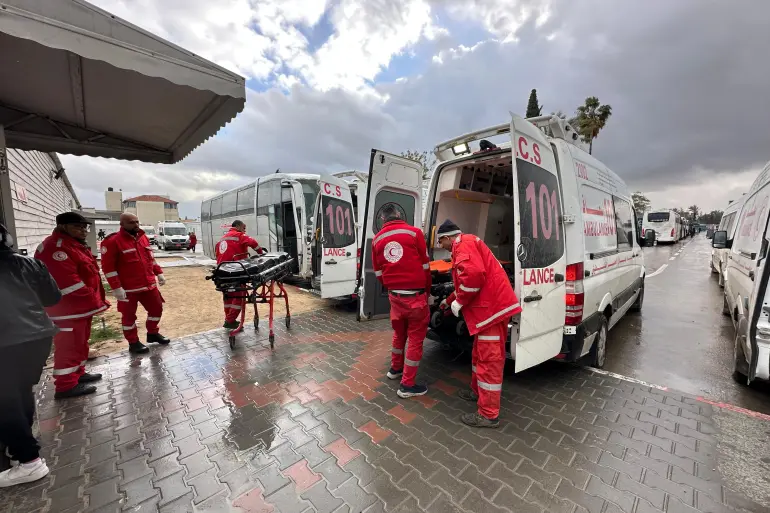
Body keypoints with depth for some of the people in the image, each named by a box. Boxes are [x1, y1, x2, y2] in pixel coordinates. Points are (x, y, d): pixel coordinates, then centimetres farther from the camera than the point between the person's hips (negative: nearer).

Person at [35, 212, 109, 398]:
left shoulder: (76, 245, 14)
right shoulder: (55, 247, -19)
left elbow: (89, 275, 17)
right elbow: (69, 282, -25)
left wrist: (98, 300, 12)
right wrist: (95, 302, -18)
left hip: (82, 307, 10)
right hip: (67, 310, -10)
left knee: (80, 343, 19)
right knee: (69, 346, -2)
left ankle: (78, 373, 32)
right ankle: (66, 385, 8)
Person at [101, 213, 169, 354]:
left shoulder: (143, 238, 9)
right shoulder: (113, 241, -12)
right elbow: (108, 267, -14)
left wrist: (159, 273, 13)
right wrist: (116, 287, -18)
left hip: (149, 284, 6)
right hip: (128, 288, -6)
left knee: (157, 308, 14)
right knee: (129, 315, 9)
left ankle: (153, 333, 33)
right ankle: (133, 343, 22)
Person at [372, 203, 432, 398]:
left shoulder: (377, 239, 6)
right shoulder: (414, 232, -7)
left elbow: (378, 273, 10)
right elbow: (425, 266, -1)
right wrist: (427, 290, 13)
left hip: (394, 295, 5)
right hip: (416, 295, -4)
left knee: (399, 333, 25)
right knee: (415, 338, 9)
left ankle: (395, 368, 43)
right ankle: (407, 385, 17)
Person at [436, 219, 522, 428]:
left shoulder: (464, 244, -10)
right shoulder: (468, 245, 25)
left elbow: (474, 275, -27)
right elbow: (466, 281, 33)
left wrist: (459, 302, -15)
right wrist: (449, 300, 40)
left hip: (492, 308, -11)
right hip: (493, 305, 11)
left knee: (489, 359, -3)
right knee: (480, 355, 22)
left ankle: (489, 415, 7)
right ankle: (478, 391, 39)